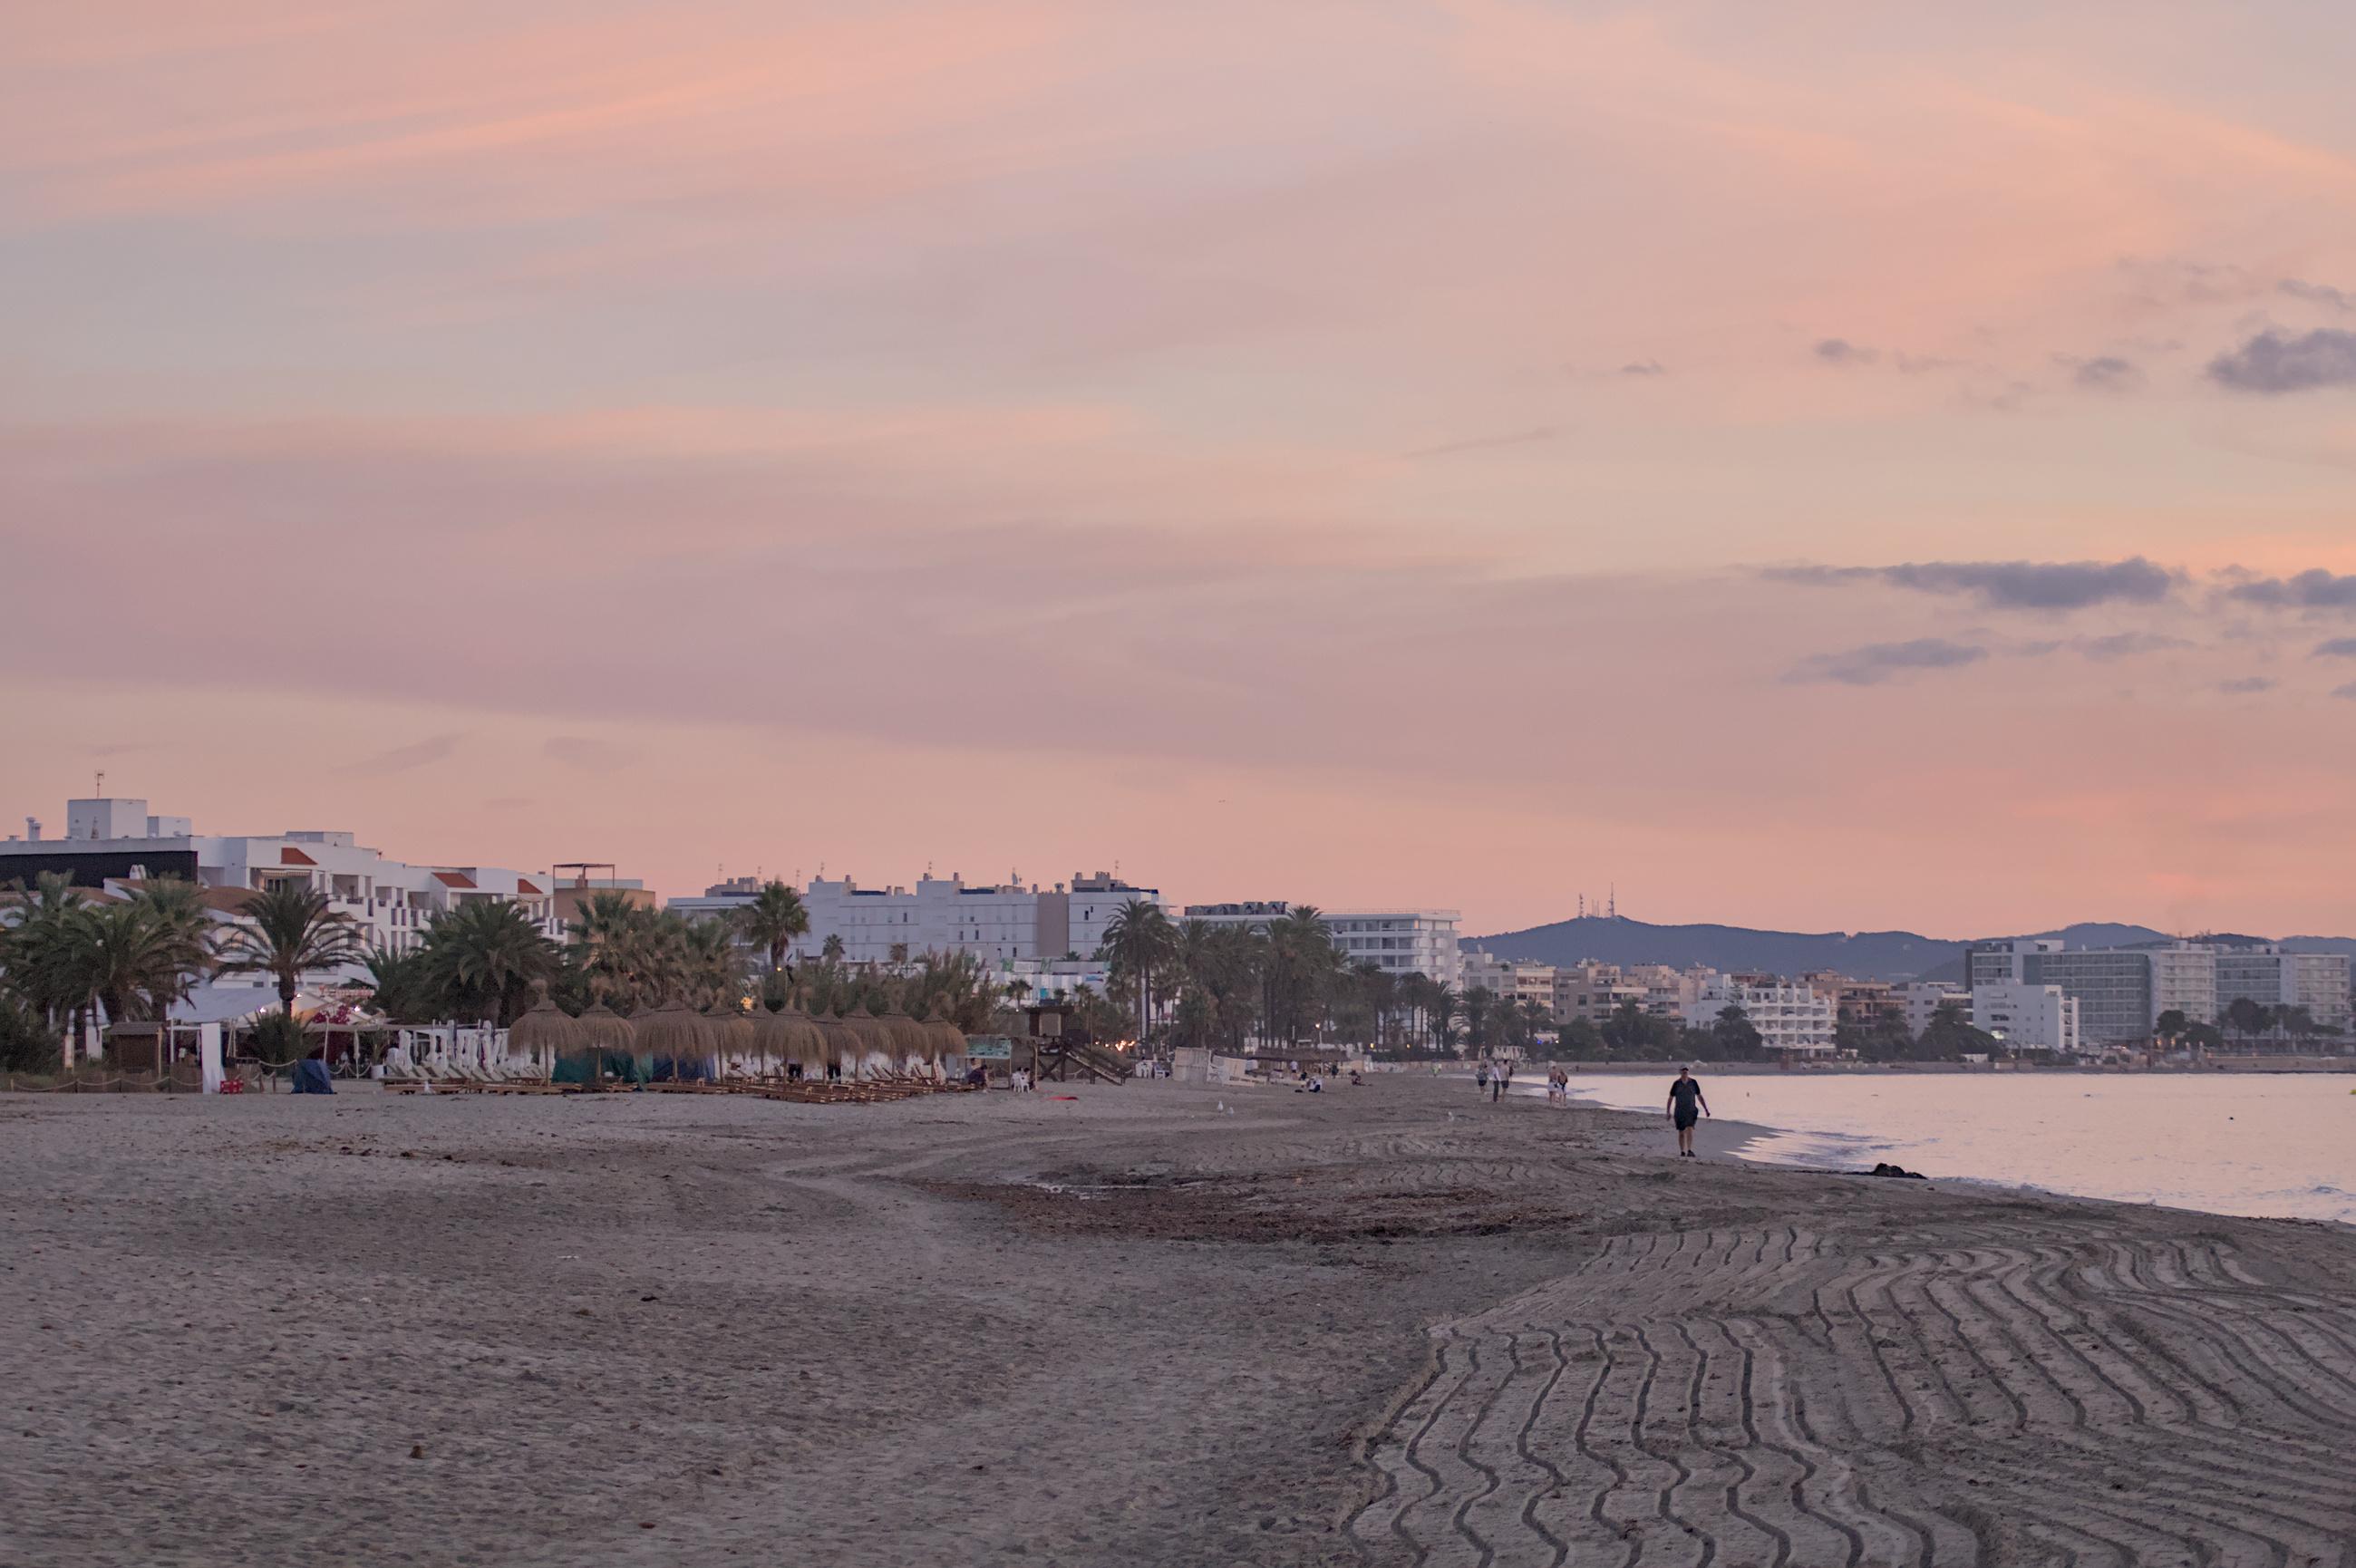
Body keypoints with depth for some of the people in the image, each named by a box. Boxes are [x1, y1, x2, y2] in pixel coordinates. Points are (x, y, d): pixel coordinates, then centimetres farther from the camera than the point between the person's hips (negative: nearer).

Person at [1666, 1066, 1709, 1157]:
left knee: (1689, 1130, -20)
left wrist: (1706, 1109, 3)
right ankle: (1682, 1152, 19)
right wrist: (1668, 1112, -4)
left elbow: (1699, 1097, 6)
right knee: (1681, 1133, 6)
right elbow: (1670, 1099, 2)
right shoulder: (1676, 1084, -3)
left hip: (1691, 1111, -1)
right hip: (1679, 1111, 1)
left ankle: (1689, 1151, -25)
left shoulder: (1693, 1082, -1)